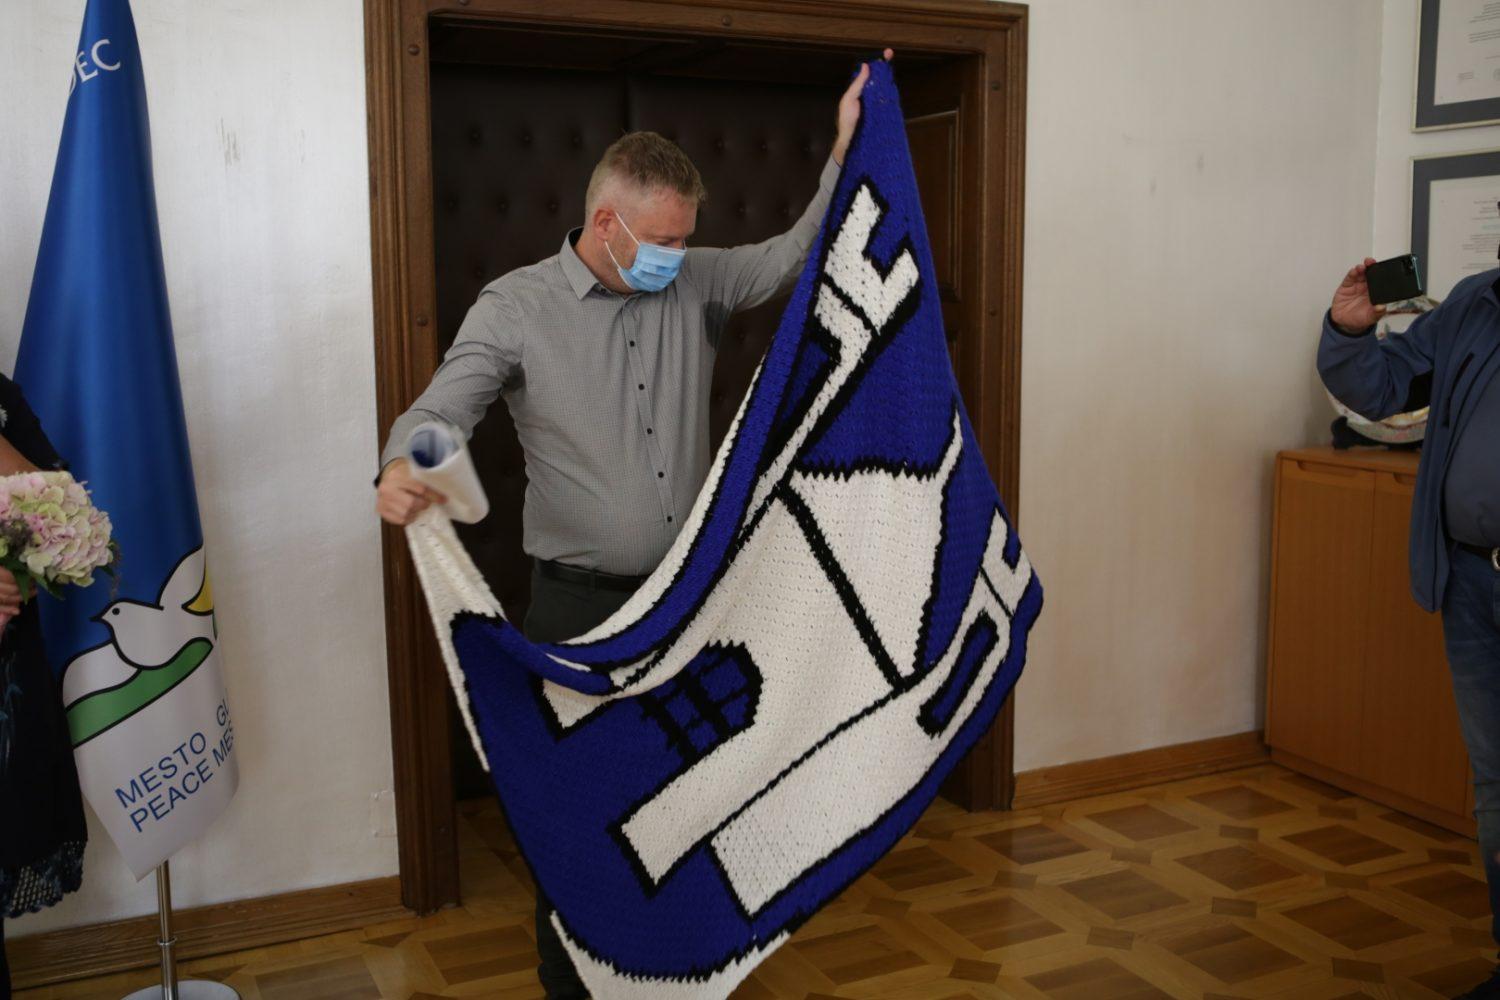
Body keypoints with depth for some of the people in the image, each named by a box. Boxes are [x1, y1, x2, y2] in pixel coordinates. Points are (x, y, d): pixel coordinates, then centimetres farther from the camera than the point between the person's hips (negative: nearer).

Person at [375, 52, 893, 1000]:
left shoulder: (694, 284, 6)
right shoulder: (516, 306, -7)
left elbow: (793, 257, 5)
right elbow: (442, 407, -16)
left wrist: (846, 151, -5)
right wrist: (400, 468, -38)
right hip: (582, 602, -4)